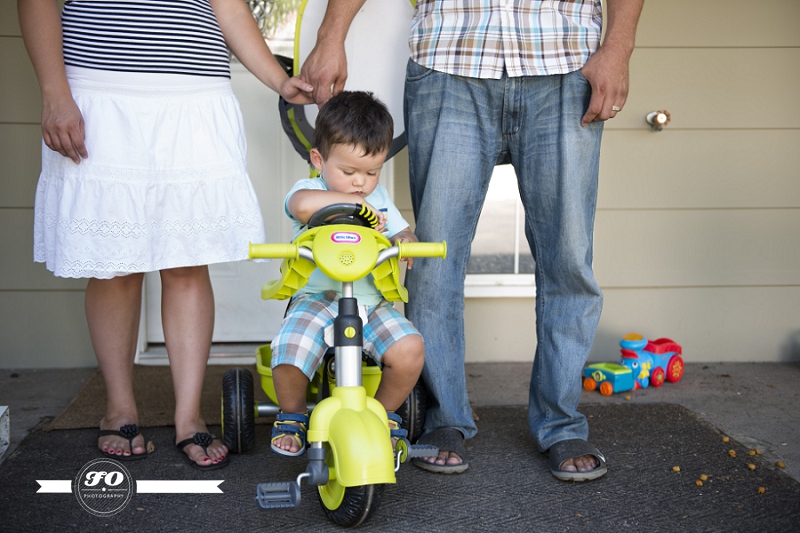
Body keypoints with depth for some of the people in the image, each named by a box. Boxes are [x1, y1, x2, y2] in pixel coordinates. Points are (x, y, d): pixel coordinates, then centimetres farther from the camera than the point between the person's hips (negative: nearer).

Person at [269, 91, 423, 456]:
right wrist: (354, 202, -24)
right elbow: (302, 204, -27)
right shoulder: (310, 190, -3)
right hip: (317, 298, -3)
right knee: (288, 355, -29)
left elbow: (401, 232, 19)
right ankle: (293, 415, 7)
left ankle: (384, 413, 9)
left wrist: (406, 242, -5)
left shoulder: (379, 198, 16)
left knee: (410, 350, -23)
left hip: (371, 300, 4)